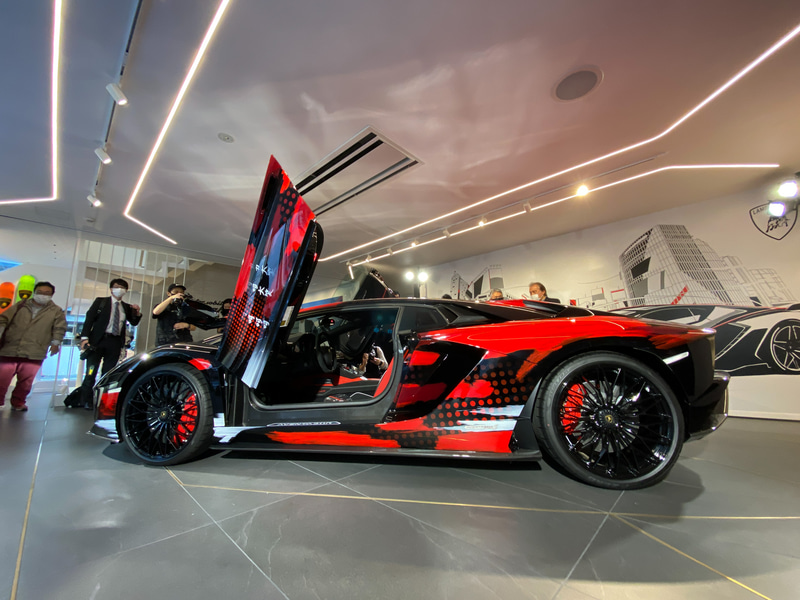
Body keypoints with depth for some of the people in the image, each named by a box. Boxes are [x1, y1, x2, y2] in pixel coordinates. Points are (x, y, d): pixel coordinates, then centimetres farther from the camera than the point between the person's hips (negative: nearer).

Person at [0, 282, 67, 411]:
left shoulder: (56, 311, 6)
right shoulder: (20, 305, 10)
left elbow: (60, 328, 5)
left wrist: (56, 342, -4)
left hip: (34, 354, -1)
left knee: (26, 382, 4)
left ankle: (18, 403, 20)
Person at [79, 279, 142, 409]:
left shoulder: (127, 307, 15)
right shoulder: (101, 301, 7)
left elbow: (134, 322, 16)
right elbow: (89, 318, 0)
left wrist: (138, 312, -5)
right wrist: (85, 337, -10)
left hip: (115, 343, 2)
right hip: (98, 340, -2)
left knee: (108, 372, 5)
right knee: (91, 372, -2)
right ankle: (86, 401, 8)